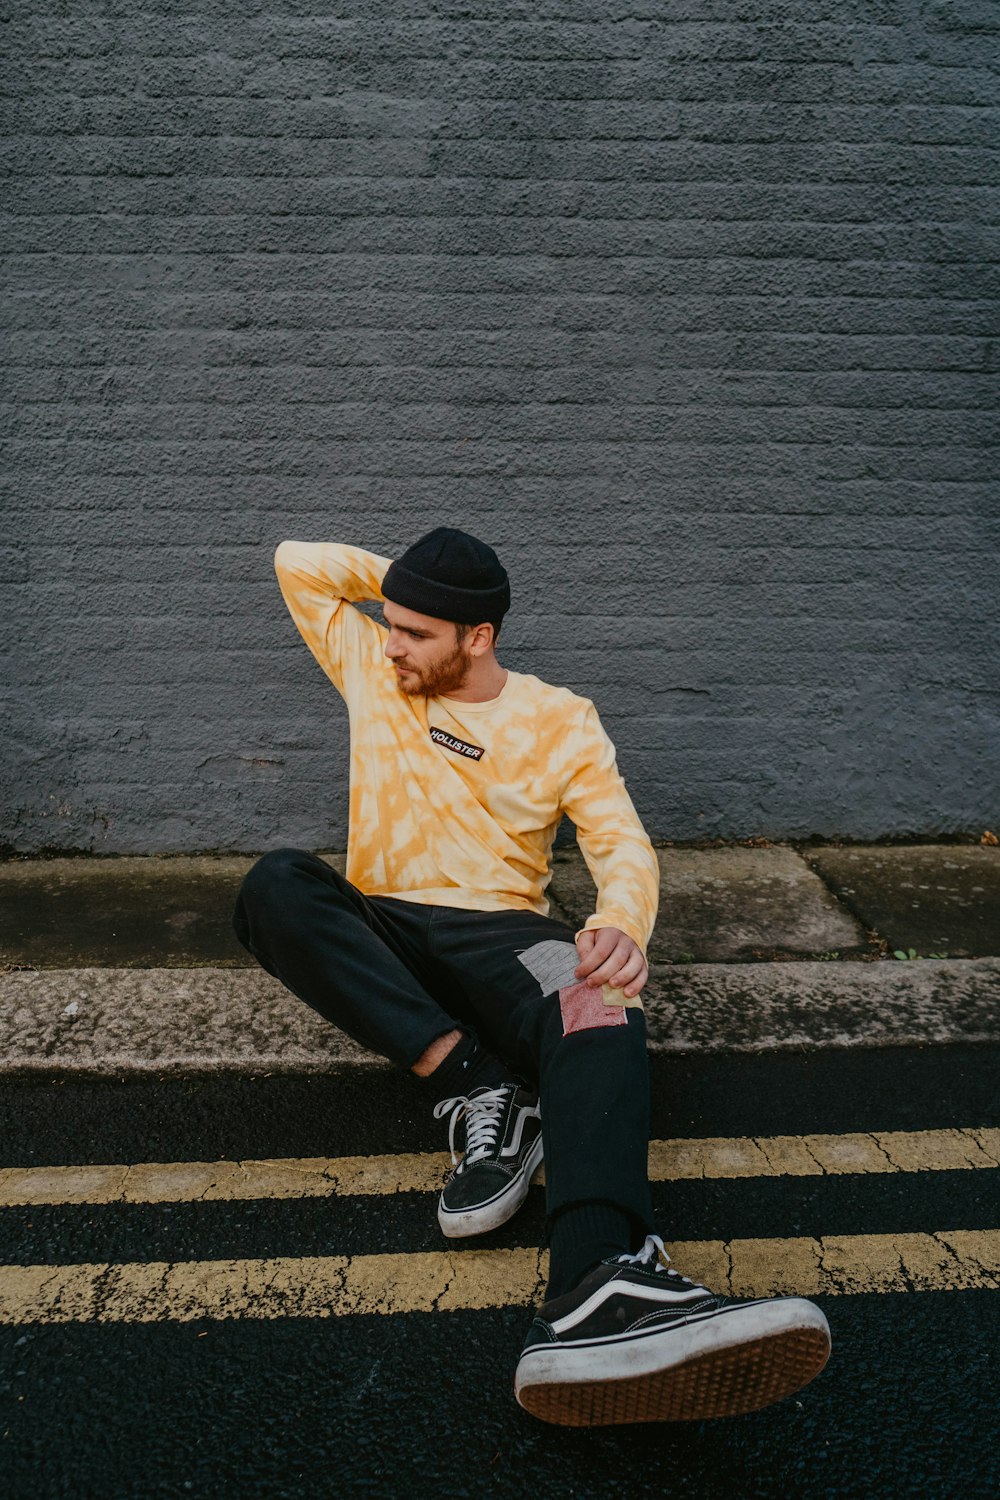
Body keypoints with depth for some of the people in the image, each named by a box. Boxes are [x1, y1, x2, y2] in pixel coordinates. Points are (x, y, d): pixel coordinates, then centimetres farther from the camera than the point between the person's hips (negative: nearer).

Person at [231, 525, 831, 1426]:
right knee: (275, 885, -31)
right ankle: (476, 1090, -34)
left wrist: (622, 924, -27)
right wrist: (401, 577, 13)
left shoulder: (561, 722, 5)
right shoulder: (374, 674, 13)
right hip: (378, 930, 3)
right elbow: (298, 562, 17)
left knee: (598, 1001, -38)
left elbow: (623, 843, -5)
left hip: (495, 930, -2)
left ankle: (598, 1290, -66)